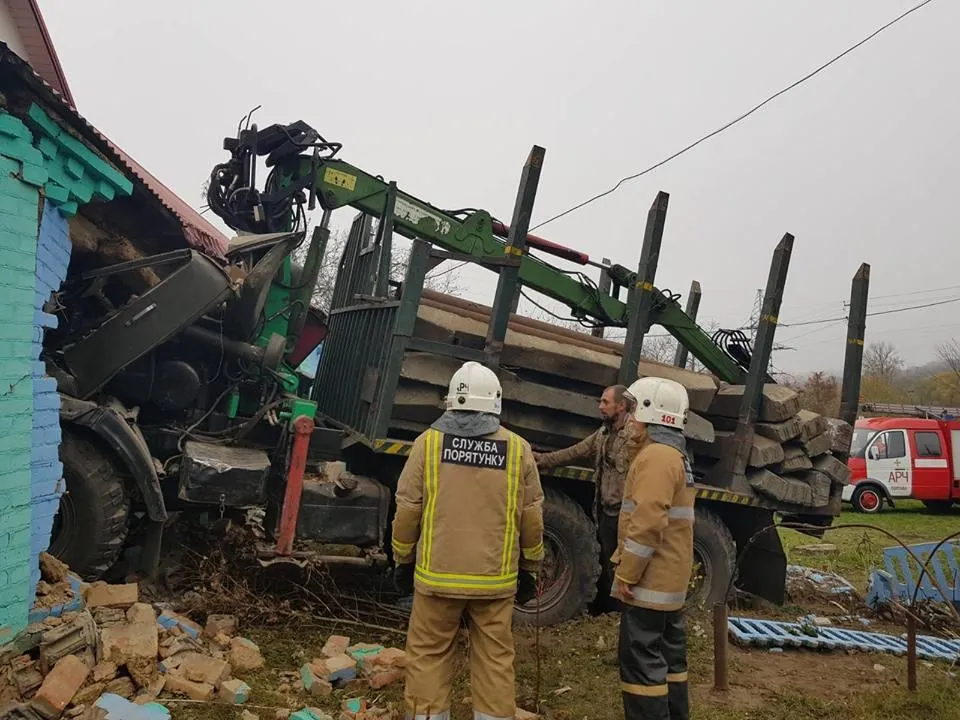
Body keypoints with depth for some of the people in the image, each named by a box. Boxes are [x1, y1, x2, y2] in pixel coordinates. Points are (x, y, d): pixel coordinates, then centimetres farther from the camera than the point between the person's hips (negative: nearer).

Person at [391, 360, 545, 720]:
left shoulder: (428, 442, -6)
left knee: (428, 656, 13)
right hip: (496, 578, 1)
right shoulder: (519, 449, -3)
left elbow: (407, 510, -2)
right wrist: (529, 568, 15)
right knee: (495, 660, 13)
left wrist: (404, 561, 11)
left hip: (437, 574, -1)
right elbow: (532, 518, 2)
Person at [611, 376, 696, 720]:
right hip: (669, 578, 10)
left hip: (650, 580, -10)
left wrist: (626, 575, -19)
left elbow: (647, 523, -26)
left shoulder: (656, 455, -19)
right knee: (668, 654, 16)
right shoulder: (676, 455, 15)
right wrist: (626, 565, 22)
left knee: (641, 660, -5)